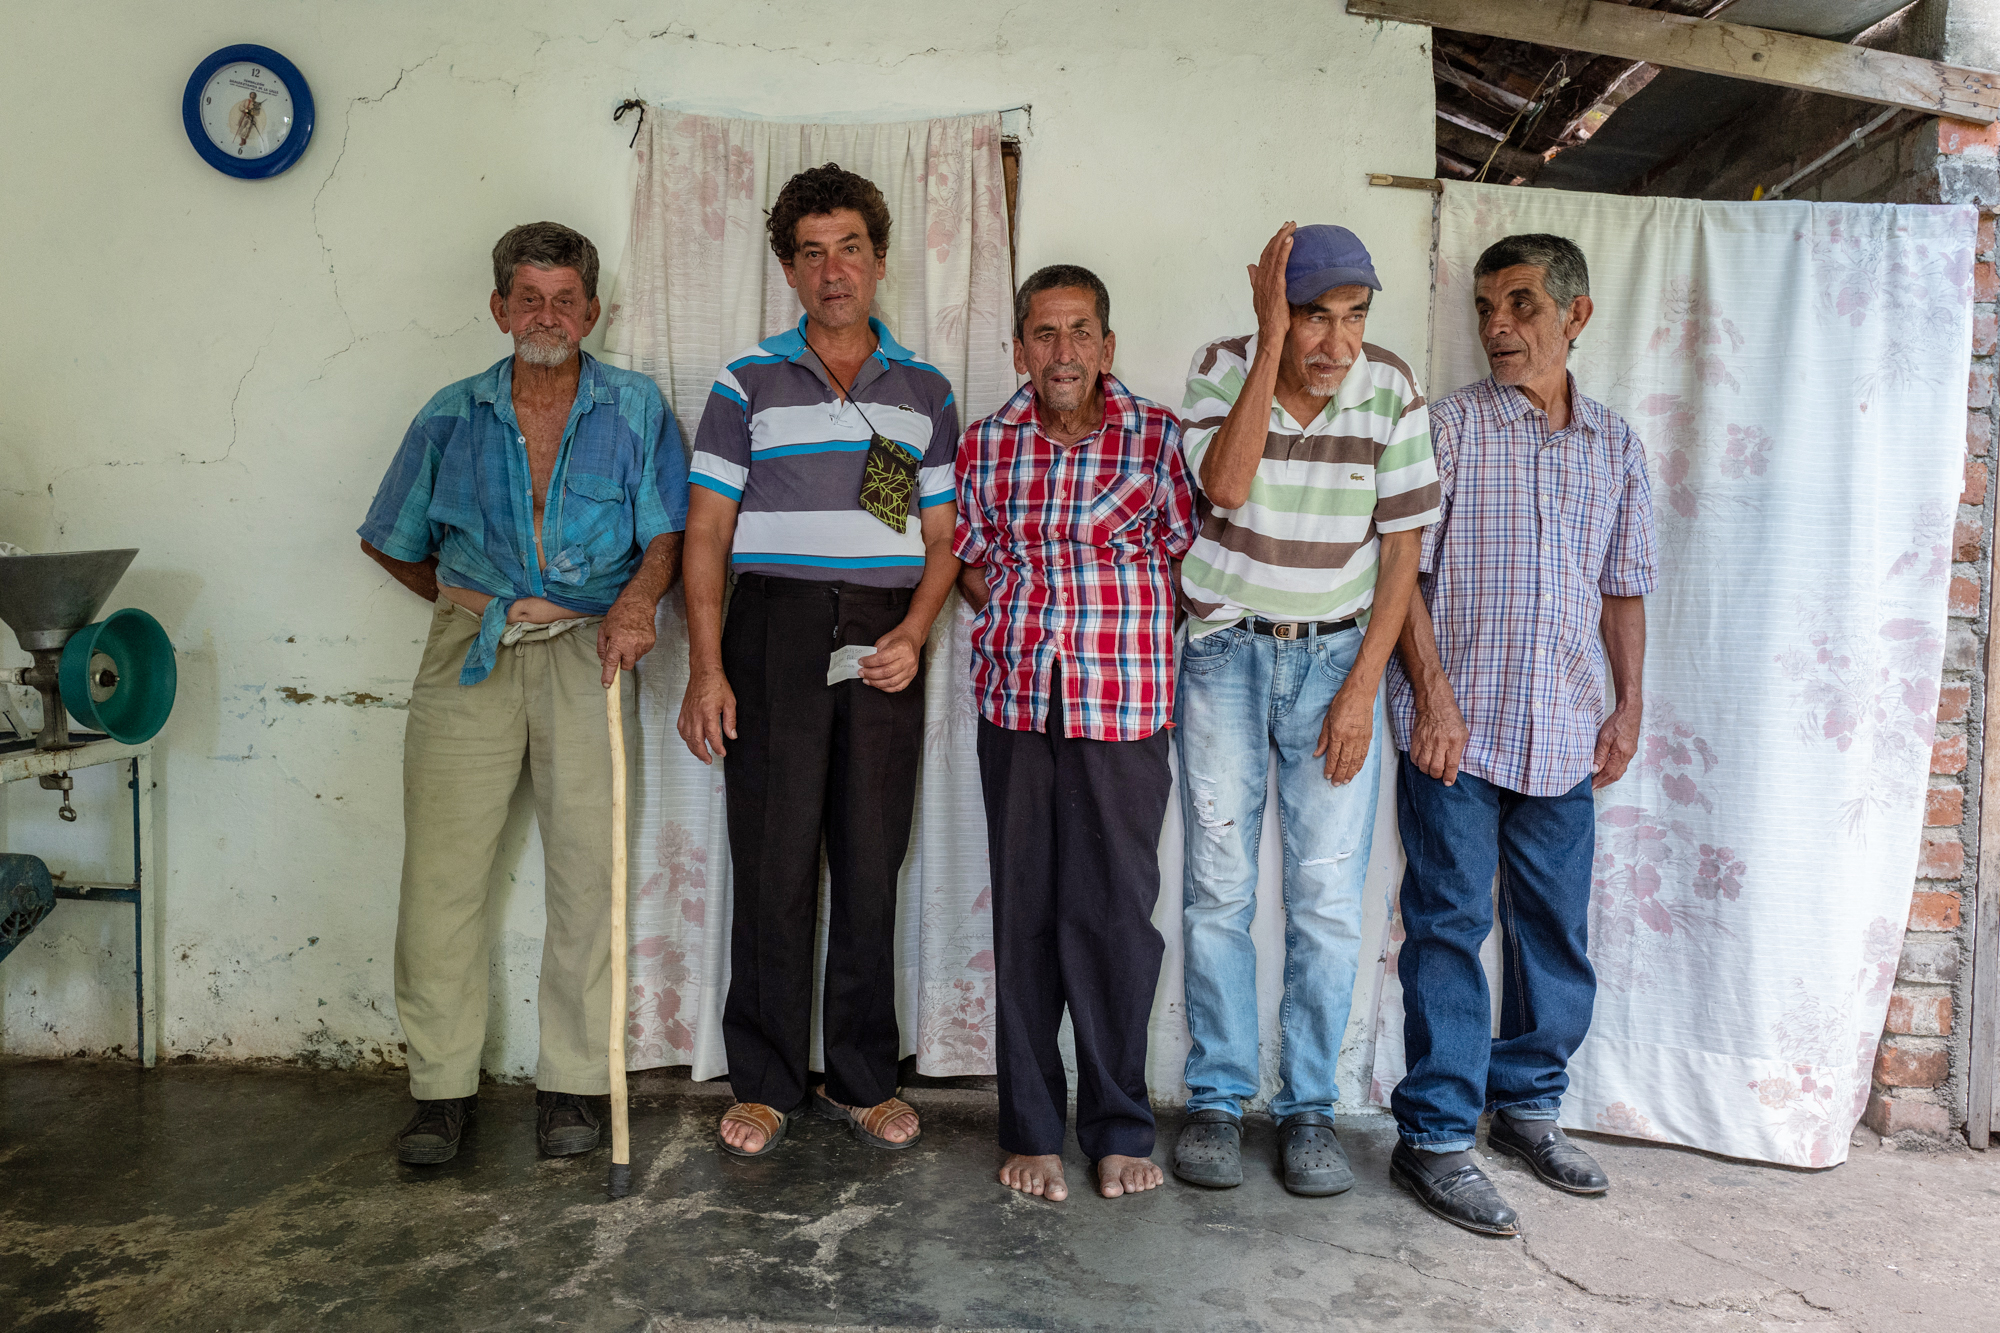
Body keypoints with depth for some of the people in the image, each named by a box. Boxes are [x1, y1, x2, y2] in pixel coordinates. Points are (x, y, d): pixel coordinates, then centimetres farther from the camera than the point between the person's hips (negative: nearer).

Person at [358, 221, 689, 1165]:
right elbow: (393, 544, 20)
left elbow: (666, 532, 0)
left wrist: (638, 597, -19)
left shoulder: (635, 408, 8)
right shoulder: (452, 416, 12)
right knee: (443, 868, -3)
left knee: (586, 868, -2)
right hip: (469, 658, 1)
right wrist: (466, 604, 10)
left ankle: (570, 1081, 11)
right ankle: (443, 1085, 10)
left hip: (587, 652, -1)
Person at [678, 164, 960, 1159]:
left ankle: (863, 1080, 19)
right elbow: (707, 534, 2)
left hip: (884, 646, 2)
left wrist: (913, 633, -7)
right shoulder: (747, 384, 6)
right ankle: (765, 1084, 15)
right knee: (774, 861, 1)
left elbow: (940, 540, 11)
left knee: (872, 863, 6)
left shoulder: (926, 392, 11)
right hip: (774, 631, -2)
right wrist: (706, 667, -8)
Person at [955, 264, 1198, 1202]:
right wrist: (1019, 621, 1)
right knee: (1025, 913, 6)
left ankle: (1118, 1130, 19)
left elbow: (1183, 560, 5)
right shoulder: (986, 444, 9)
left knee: (1118, 914, 2)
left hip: (1123, 706, -2)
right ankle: (1031, 1130, 19)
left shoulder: (1155, 437, 2)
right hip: (1016, 702, 2)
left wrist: (1119, 632, -6)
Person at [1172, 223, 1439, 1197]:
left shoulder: (1392, 392, -5)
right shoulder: (1222, 367, -7)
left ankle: (1310, 1106, 14)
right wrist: (1272, 341, -26)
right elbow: (1225, 485, -26)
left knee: (1329, 895, -1)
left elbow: (1400, 551, -1)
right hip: (1225, 651, 0)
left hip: (1336, 654, 1)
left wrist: (1361, 690, -7)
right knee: (1218, 887, 2)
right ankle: (1217, 1098, 16)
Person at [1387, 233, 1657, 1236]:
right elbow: (1404, 567, -6)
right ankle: (1435, 1137, 8)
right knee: (1449, 928, -2)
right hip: (1457, 726, -4)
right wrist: (1432, 697, -13)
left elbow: (1624, 587, 17)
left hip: (1564, 736, 5)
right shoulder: (1450, 426, -2)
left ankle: (1526, 1105, 30)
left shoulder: (1615, 445, 12)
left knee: (1556, 929, 12)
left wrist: (1628, 708, 9)